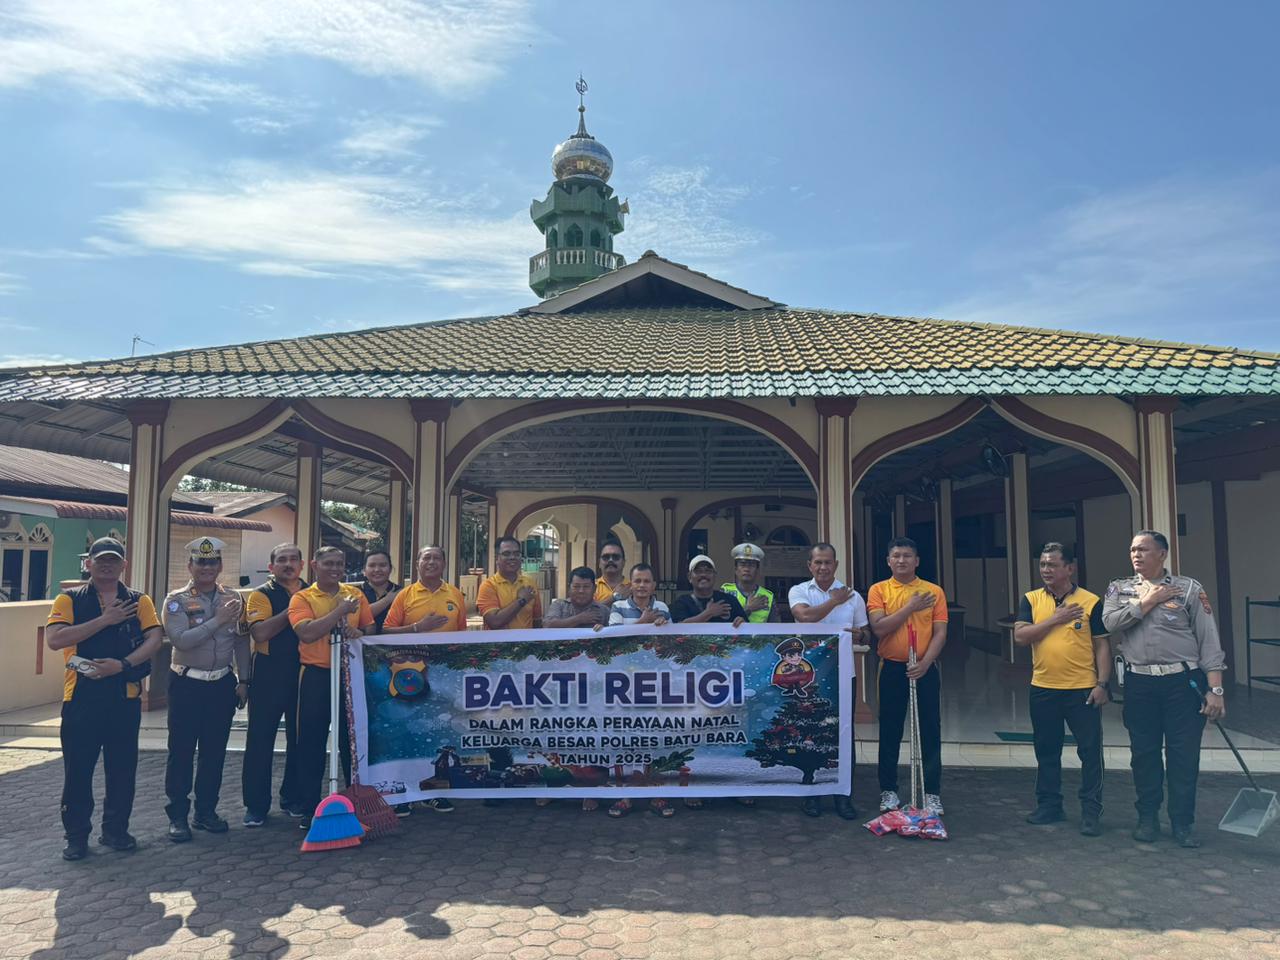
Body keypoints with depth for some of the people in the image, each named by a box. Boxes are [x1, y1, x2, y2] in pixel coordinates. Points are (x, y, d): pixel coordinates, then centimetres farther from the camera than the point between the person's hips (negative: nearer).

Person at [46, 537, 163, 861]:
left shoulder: (139, 601, 7)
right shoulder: (69, 599, 3)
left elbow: (154, 639, -4)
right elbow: (54, 639, -12)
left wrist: (123, 664, -18)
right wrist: (104, 620, -16)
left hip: (126, 697, 2)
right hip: (81, 696, -1)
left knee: (122, 768, 9)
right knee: (78, 769, 5)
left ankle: (115, 829, 24)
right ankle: (76, 835, 18)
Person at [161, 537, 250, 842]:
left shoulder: (233, 599, 5)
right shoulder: (176, 600, -5)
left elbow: (242, 643, 9)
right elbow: (180, 640, -19)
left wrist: (243, 681, 6)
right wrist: (218, 620, -22)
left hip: (223, 684, 3)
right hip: (187, 684, -3)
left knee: (214, 750, 10)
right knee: (181, 751, 2)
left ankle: (206, 811, 22)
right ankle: (178, 816, 12)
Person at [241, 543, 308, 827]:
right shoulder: (262, 595, -3)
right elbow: (259, 633, -18)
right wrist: (292, 609, -18)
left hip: (305, 672, 4)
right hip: (270, 673, -4)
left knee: (300, 737, 11)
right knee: (260, 738, 3)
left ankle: (293, 798, 25)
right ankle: (256, 805, 14)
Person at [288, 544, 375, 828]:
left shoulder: (355, 593, 7)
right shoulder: (302, 598, -4)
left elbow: (370, 628, 15)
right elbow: (306, 633, -21)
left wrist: (360, 634, -8)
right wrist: (341, 609, -19)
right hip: (317, 676, -3)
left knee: (352, 740, 11)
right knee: (312, 743, 4)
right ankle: (310, 807, 17)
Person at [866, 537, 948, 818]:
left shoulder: (934, 591, 2)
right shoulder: (878, 590, 1)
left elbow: (940, 633, -3)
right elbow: (879, 627, -11)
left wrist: (925, 662, -16)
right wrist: (910, 607, -13)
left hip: (925, 669, 0)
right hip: (892, 668, 0)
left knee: (930, 731, 4)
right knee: (890, 732, 7)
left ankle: (932, 793, 14)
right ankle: (888, 791, 17)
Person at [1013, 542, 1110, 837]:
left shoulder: (1091, 602, -3)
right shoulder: (1031, 600, 4)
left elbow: (1101, 646, -1)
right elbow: (1020, 636, -8)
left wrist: (1102, 683, -8)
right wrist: (1055, 620, -14)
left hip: (1082, 690, -3)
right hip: (1043, 690, 3)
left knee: (1090, 752, 2)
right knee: (1046, 751, 13)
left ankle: (1091, 812, 12)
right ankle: (1049, 805, 26)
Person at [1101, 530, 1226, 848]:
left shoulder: (1189, 588, 1)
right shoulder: (1118, 589, 8)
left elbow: (1209, 640, -3)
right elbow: (1111, 622, -11)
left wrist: (1215, 689, -9)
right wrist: (1149, 601, -9)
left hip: (1183, 682, -2)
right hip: (1139, 684, 2)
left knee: (1185, 756, 3)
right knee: (1144, 754, 9)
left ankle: (1183, 822, 18)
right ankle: (1147, 818, 24)